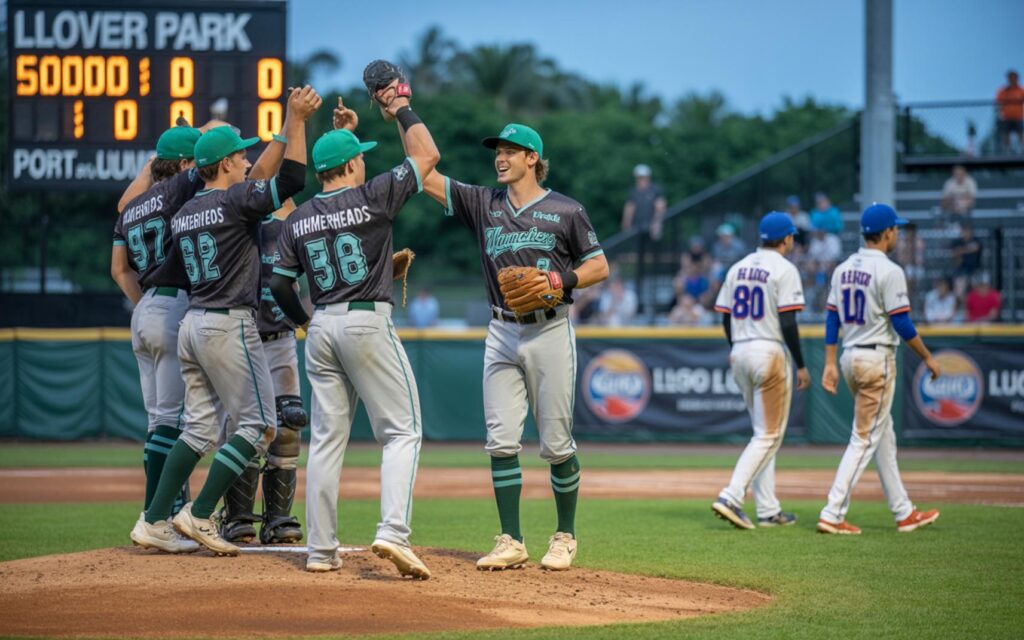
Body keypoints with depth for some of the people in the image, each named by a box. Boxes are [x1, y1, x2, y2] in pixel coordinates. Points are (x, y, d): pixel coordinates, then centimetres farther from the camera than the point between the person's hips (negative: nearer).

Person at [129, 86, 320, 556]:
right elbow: (291, 179, -18)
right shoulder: (235, 200, -10)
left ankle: (153, 521, 7)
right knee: (258, 425, -1)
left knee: (199, 427, 12)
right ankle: (199, 515, -6)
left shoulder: (182, 214, 13)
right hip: (230, 324, -8)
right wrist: (295, 120, -16)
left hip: (191, 323, 8)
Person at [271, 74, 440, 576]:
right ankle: (393, 532, -18)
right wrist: (400, 109, 10)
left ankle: (321, 550, 7)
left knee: (327, 437, 9)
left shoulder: (298, 219, 8)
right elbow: (427, 156, -2)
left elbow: (280, 285, 8)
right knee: (402, 431, -1)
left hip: (321, 328, 5)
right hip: (368, 323, -5)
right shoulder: (371, 197, -7)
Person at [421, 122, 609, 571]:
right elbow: (425, 176, 4)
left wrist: (562, 278, -15)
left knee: (556, 443, 0)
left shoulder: (565, 211, 0)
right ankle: (511, 542, 3)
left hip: (550, 333, -3)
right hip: (502, 334, 3)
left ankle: (565, 536, 15)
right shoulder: (483, 204, 9)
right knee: (501, 441, -2)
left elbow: (599, 267, 3)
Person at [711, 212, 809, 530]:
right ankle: (731, 497, -18)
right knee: (769, 435, -4)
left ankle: (768, 510, 14)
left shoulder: (738, 268, 12)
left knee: (764, 433, 15)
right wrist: (801, 366, -11)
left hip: (740, 353, 8)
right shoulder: (783, 269, -10)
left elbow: (725, 316, 12)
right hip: (770, 352, -8)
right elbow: (788, 322, -15)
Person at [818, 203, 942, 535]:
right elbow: (901, 323, -16)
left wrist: (830, 364, 8)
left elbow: (832, 319, 8)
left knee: (884, 436, 16)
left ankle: (904, 513, 22)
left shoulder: (843, 269, 9)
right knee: (864, 439, -6)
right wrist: (928, 357, -5)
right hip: (877, 360, -8)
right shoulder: (889, 271, -14)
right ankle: (833, 515, -12)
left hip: (850, 358, 8)